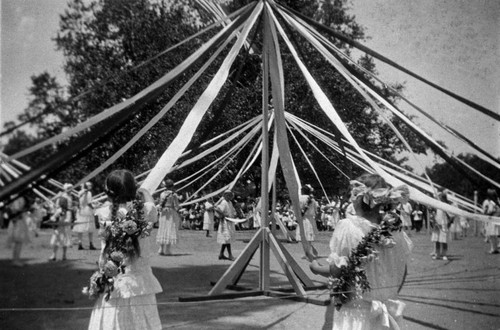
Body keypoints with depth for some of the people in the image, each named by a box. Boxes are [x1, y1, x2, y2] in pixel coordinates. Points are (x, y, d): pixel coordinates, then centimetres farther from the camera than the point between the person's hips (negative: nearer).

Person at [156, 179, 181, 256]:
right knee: (170, 229, -1)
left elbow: (160, 205, 4)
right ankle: (167, 250, -2)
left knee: (163, 229, 11)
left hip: (163, 213, 5)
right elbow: (176, 206, -9)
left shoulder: (162, 194, 4)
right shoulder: (174, 195, -10)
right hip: (171, 213, -5)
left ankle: (161, 249, 13)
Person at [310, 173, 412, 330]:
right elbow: (401, 275, 5)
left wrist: (316, 267, 3)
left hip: (354, 312, -5)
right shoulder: (396, 230, -1)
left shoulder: (348, 226, -16)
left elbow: (337, 271, -16)